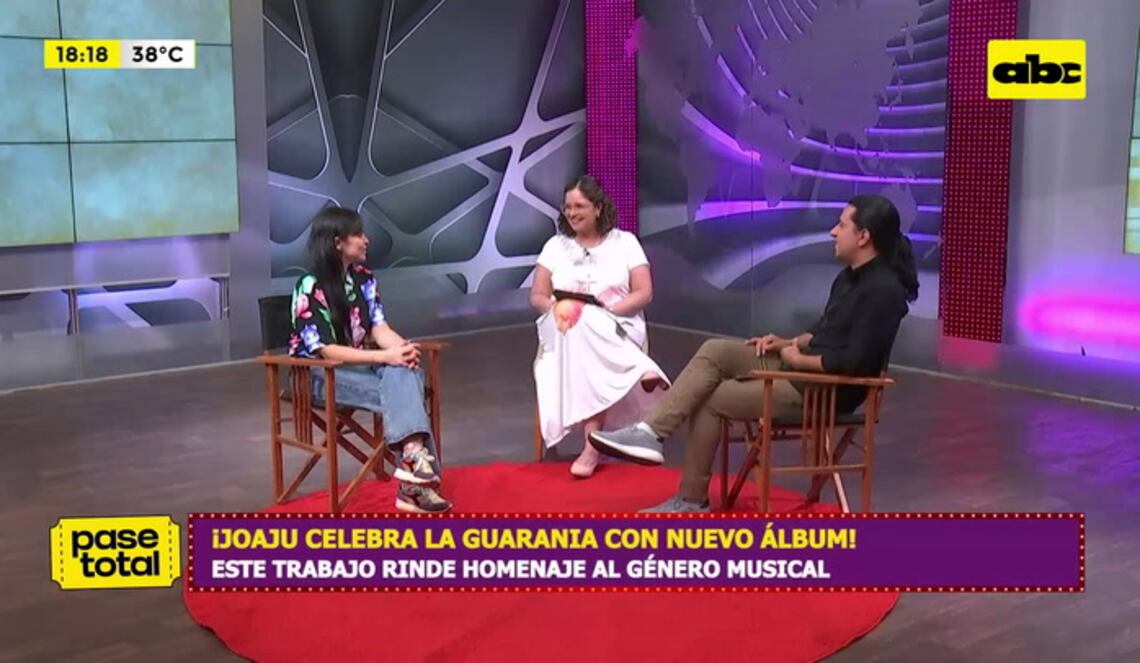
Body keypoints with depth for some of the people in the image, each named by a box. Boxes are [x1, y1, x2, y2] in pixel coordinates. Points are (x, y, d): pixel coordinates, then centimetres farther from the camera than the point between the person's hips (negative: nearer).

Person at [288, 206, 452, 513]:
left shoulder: (363, 278, 5)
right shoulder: (310, 288, -16)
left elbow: (378, 328, 1)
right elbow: (325, 351, -20)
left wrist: (403, 348, -23)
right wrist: (387, 356, -28)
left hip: (361, 363, 6)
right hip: (321, 373, -5)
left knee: (405, 373, -29)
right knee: (399, 394, -29)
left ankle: (413, 459, -38)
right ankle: (414, 462, -31)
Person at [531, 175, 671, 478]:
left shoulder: (625, 242, 8)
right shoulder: (556, 245, 14)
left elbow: (644, 293, 0)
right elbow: (537, 296, 9)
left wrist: (607, 313, -16)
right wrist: (558, 310, -15)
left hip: (617, 331, -1)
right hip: (566, 331, 2)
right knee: (579, 330, -38)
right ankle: (642, 373, -46)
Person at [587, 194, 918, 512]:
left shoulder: (882, 291, -22)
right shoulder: (850, 276, 10)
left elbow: (854, 362, -27)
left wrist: (798, 358, -13)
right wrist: (790, 343, 5)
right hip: (801, 364, 10)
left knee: (711, 400, -7)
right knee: (714, 351, -7)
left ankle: (692, 502, 5)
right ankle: (650, 432, -14)